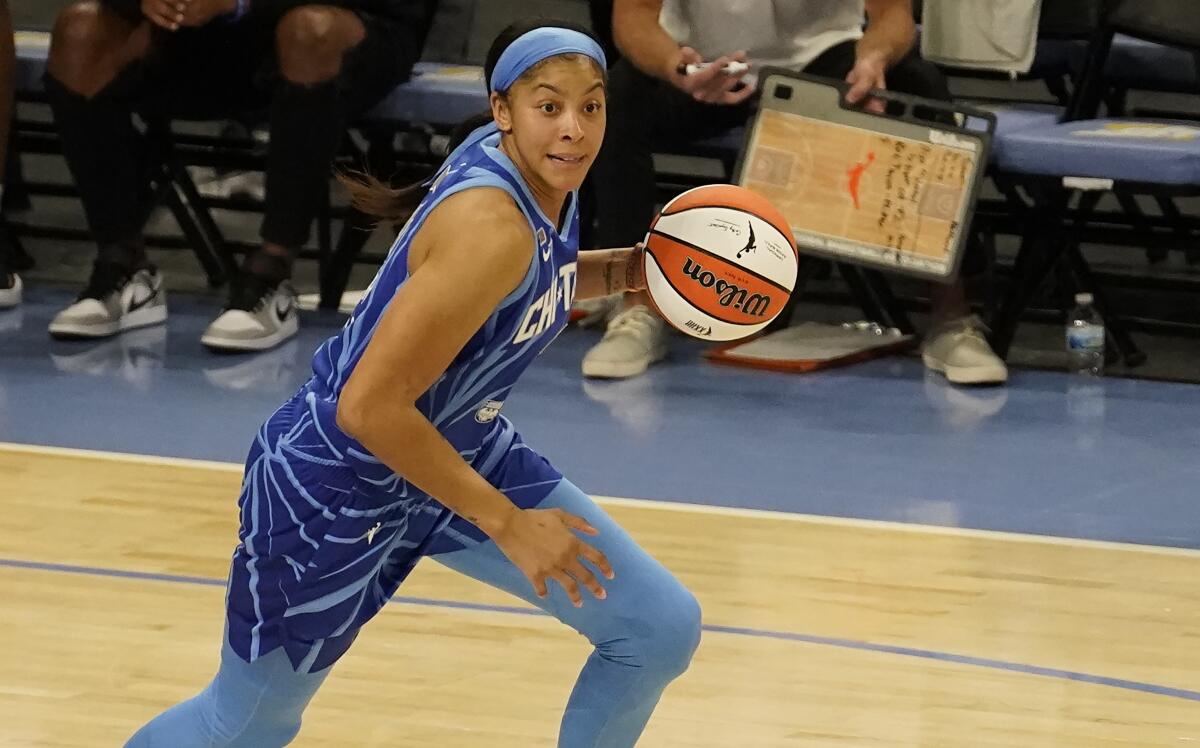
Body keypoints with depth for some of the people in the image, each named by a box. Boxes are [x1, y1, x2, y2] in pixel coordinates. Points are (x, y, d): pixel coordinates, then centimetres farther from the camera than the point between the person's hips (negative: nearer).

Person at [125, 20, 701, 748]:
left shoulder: (542, 175, -7)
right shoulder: (490, 225, -33)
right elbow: (370, 407, -33)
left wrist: (627, 270, -1)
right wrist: (507, 524, -26)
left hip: (457, 446, 8)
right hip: (338, 478, -8)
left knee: (665, 627, 1)